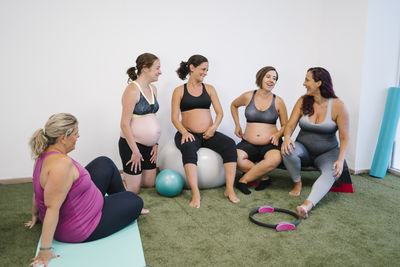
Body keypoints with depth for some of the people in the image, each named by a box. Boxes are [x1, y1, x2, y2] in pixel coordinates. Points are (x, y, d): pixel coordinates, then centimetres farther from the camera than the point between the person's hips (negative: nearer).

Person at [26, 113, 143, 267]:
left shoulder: (45, 154, -6)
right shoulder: (62, 163, -35)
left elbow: (38, 190, 6)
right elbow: (52, 207, -36)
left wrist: (36, 215, 20)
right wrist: (45, 250, -32)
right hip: (80, 229, -9)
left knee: (105, 164, 15)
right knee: (136, 202, 7)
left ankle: (122, 202, 35)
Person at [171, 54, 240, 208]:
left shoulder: (209, 89, 14)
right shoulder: (179, 91, 6)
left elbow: (219, 112, 9)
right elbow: (174, 118, -1)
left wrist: (213, 128, -11)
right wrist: (184, 132, -19)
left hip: (209, 134, 3)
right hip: (189, 134, -3)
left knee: (229, 144, -25)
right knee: (188, 148, -36)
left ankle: (229, 189, -27)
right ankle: (195, 194, -42)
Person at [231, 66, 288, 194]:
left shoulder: (278, 101, 3)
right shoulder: (248, 96, 4)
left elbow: (285, 125, 12)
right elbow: (233, 105, 24)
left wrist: (278, 134, -10)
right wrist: (237, 125, 15)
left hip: (270, 145, 0)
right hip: (248, 144, 1)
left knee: (275, 159, -36)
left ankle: (243, 180, -17)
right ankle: (264, 177, -11)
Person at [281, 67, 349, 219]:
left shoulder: (337, 106, -9)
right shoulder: (303, 101, 0)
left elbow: (344, 137, -10)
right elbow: (290, 125, -4)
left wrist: (340, 160, -25)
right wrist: (287, 137, -28)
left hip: (327, 152, -2)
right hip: (304, 149, 2)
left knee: (331, 173, -35)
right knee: (287, 150, -32)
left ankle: (308, 204, -55)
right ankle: (297, 183, -8)